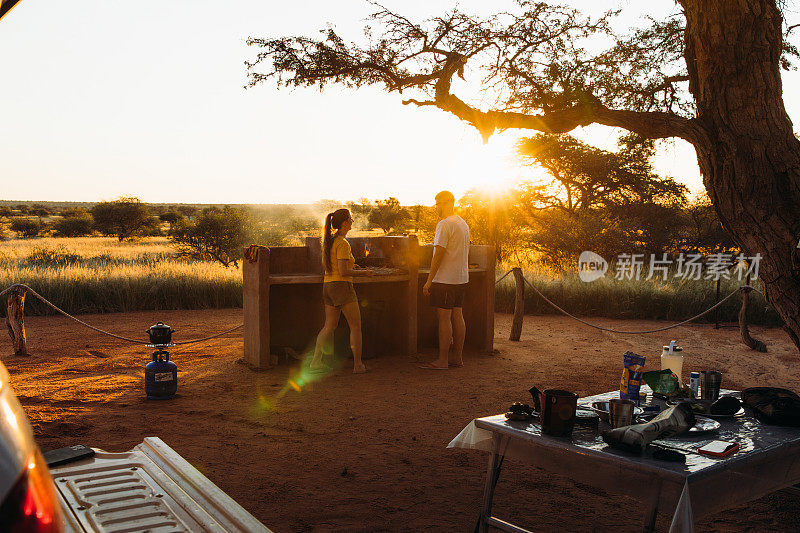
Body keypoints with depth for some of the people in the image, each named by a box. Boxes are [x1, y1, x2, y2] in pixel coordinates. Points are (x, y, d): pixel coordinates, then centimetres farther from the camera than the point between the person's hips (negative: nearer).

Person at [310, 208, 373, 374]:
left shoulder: (329, 240, 10)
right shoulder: (342, 244, -17)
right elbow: (343, 272, -21)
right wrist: (363, 272, -8)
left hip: (328, 286, 9)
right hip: (342, 286, -8)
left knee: (329, 326, 14)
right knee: (356, 326, 2)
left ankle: (316, 360, 10)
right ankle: (357, 365, 5)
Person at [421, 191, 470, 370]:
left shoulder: (444, 224, -14)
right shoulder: (463, 224, 16)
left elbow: (438, 255, -18)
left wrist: (429, 281, -14)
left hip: (445, 279, -9)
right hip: (461, 278, 9)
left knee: (443, 317, -6)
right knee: (457, 316, 11)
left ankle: (442, 360, -3)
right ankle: (457, 357, 17)